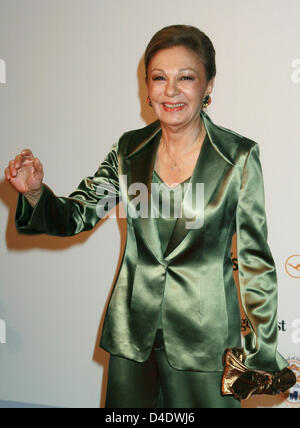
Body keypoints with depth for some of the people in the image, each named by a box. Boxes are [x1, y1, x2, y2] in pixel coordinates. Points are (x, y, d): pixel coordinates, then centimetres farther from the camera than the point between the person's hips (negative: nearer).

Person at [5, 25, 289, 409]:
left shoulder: (239, 155, -11)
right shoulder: (129, 149, -1)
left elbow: (255, 257, -7)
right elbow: (75, 216, 3)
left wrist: (262, 353, -5)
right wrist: (34, 191, -18)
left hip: (204, 335, -3)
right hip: (133, 331, 3)